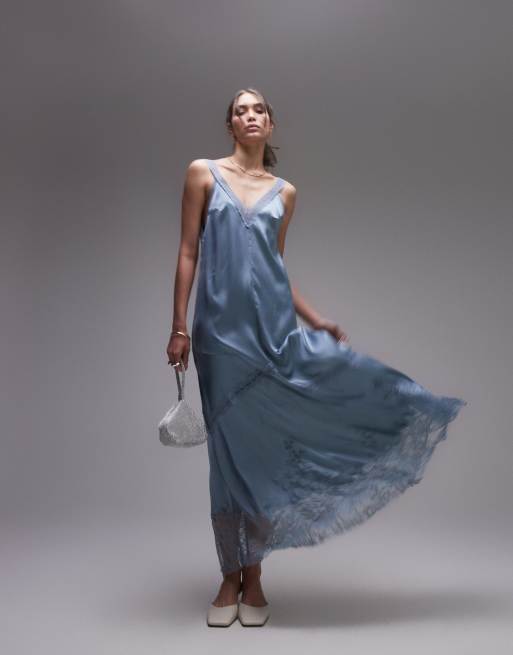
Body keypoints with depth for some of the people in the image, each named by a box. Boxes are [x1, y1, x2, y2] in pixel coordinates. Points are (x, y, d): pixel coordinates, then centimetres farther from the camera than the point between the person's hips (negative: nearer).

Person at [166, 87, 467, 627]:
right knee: (231, 451, 4)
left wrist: (314, 319, 11)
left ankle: (253, 576, 22)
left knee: (265, 450, 5)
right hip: (221, 330, -2)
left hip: (274, 327, 3)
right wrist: (179, 327, -6)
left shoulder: (284, 192, 13)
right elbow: (188, 252, 0)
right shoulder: (203, 173, 5)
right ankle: (230, 578, 20)